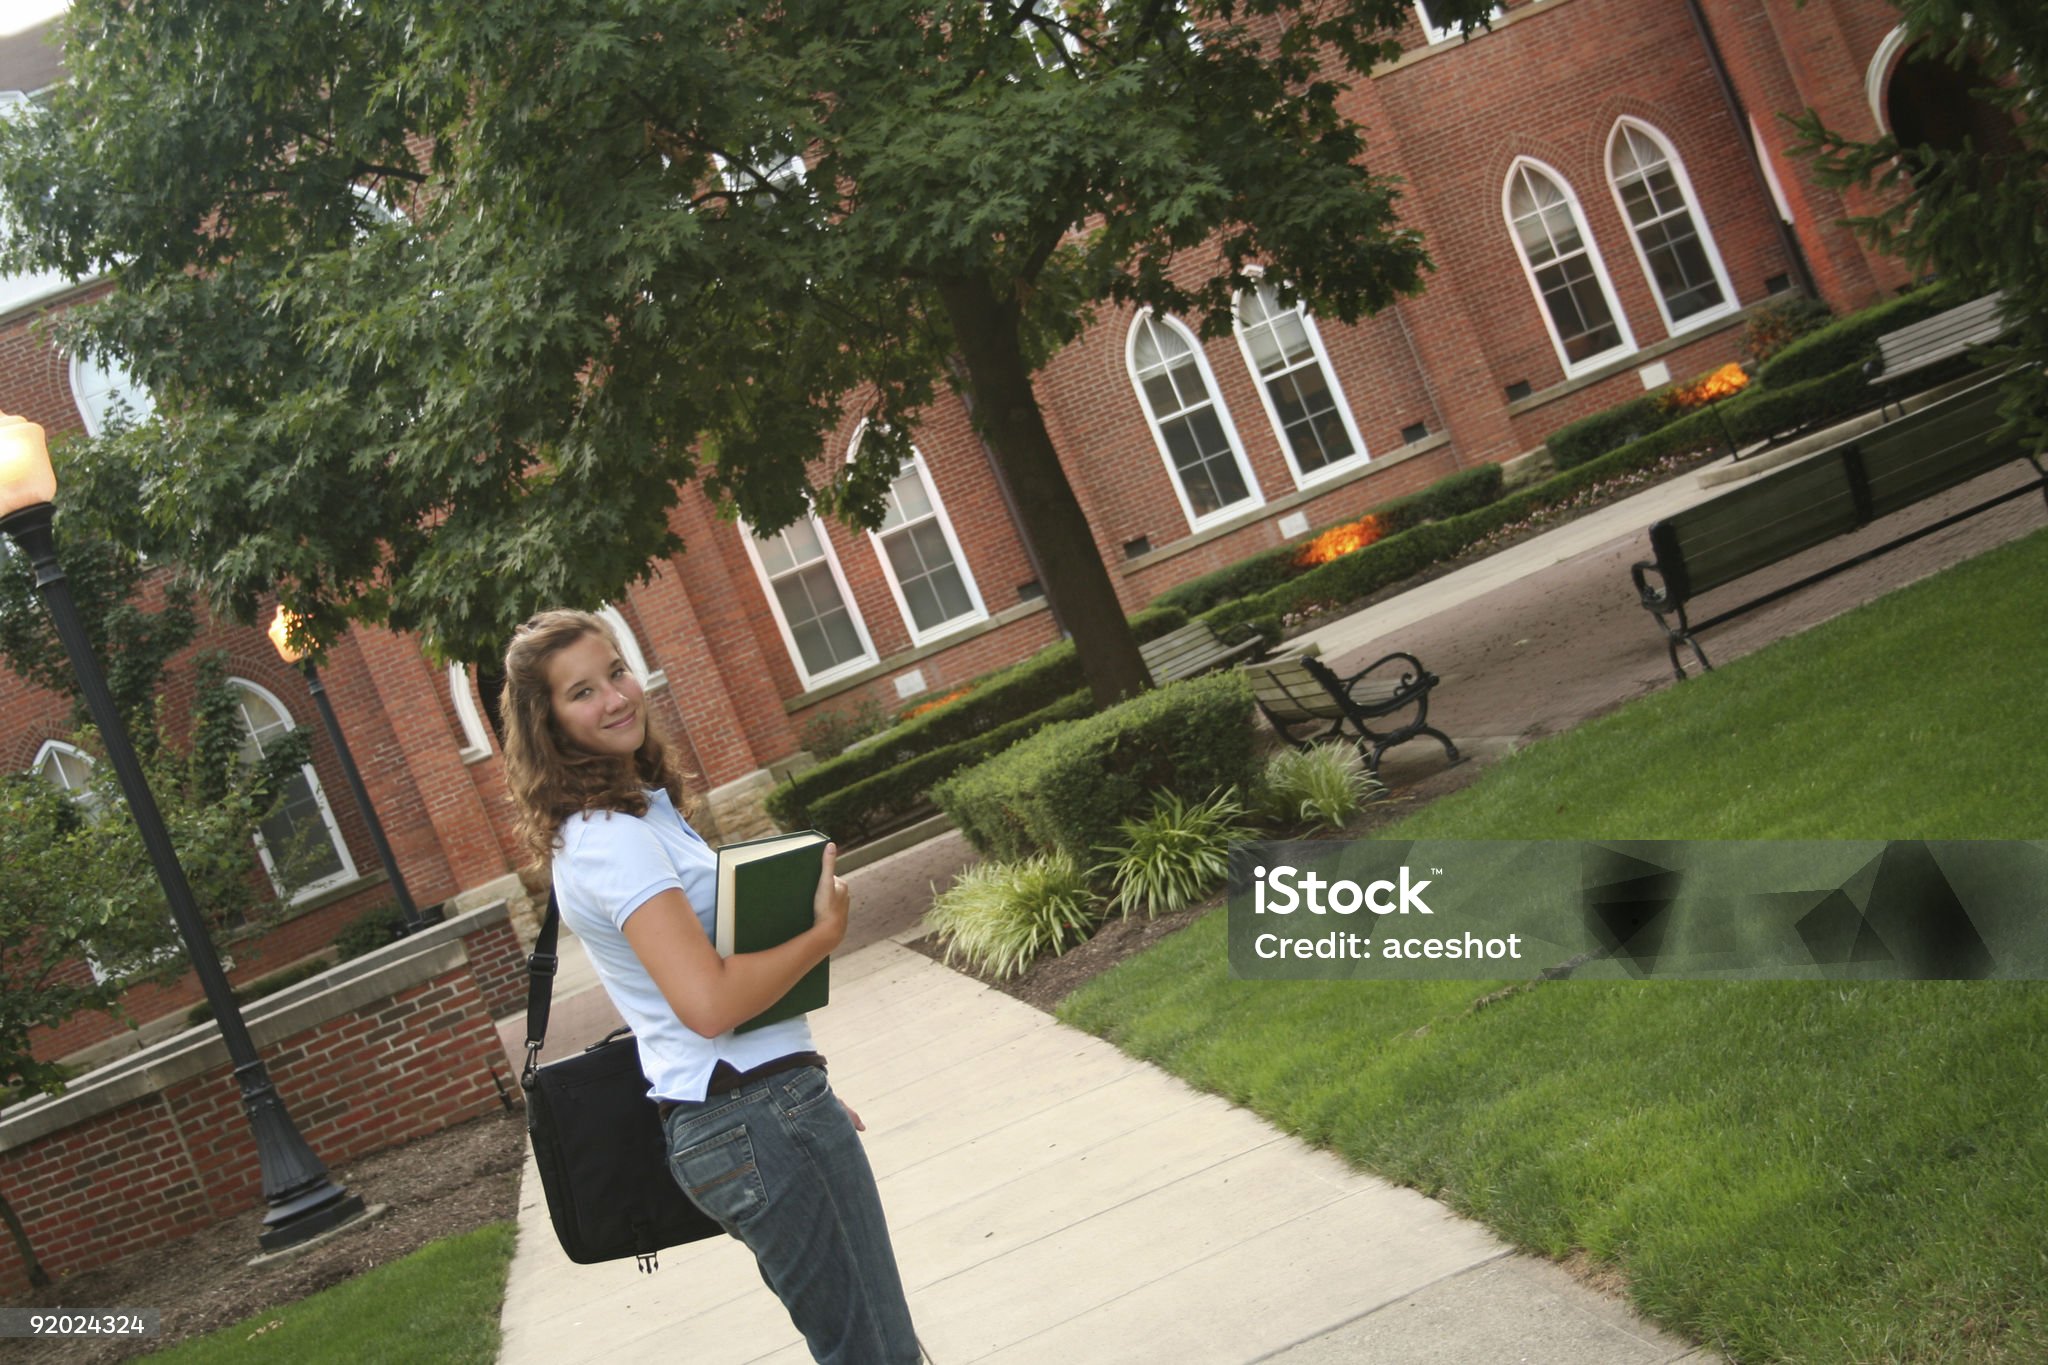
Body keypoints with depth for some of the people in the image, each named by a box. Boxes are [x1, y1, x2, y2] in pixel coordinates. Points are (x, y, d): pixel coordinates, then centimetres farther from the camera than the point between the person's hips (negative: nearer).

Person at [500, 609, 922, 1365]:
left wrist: (807, 1090, 22)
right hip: (762, 1121, -10)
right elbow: (709, 1003, -27)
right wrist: (824, 932, -12)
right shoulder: (614, 837, -17)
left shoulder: (638, 808, 15)